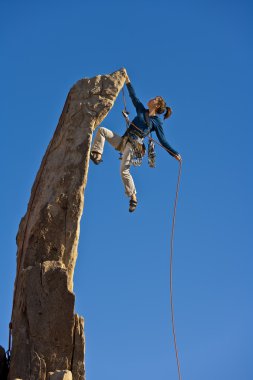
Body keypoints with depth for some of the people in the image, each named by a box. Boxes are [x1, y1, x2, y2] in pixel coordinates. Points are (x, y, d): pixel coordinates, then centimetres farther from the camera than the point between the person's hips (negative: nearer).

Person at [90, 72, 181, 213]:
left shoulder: (157, 121, 2)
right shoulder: (142, 110, 17)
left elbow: (163, 141, 1)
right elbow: (134, 97, 21)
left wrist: (175, 154, -7)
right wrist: (128, 83, 16)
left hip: (134, 145, -7)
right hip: (122, 141, 7)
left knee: (124, 171, -21)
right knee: (102, 130, -2)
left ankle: (133, 198, -13)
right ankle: (97, 155, -15)